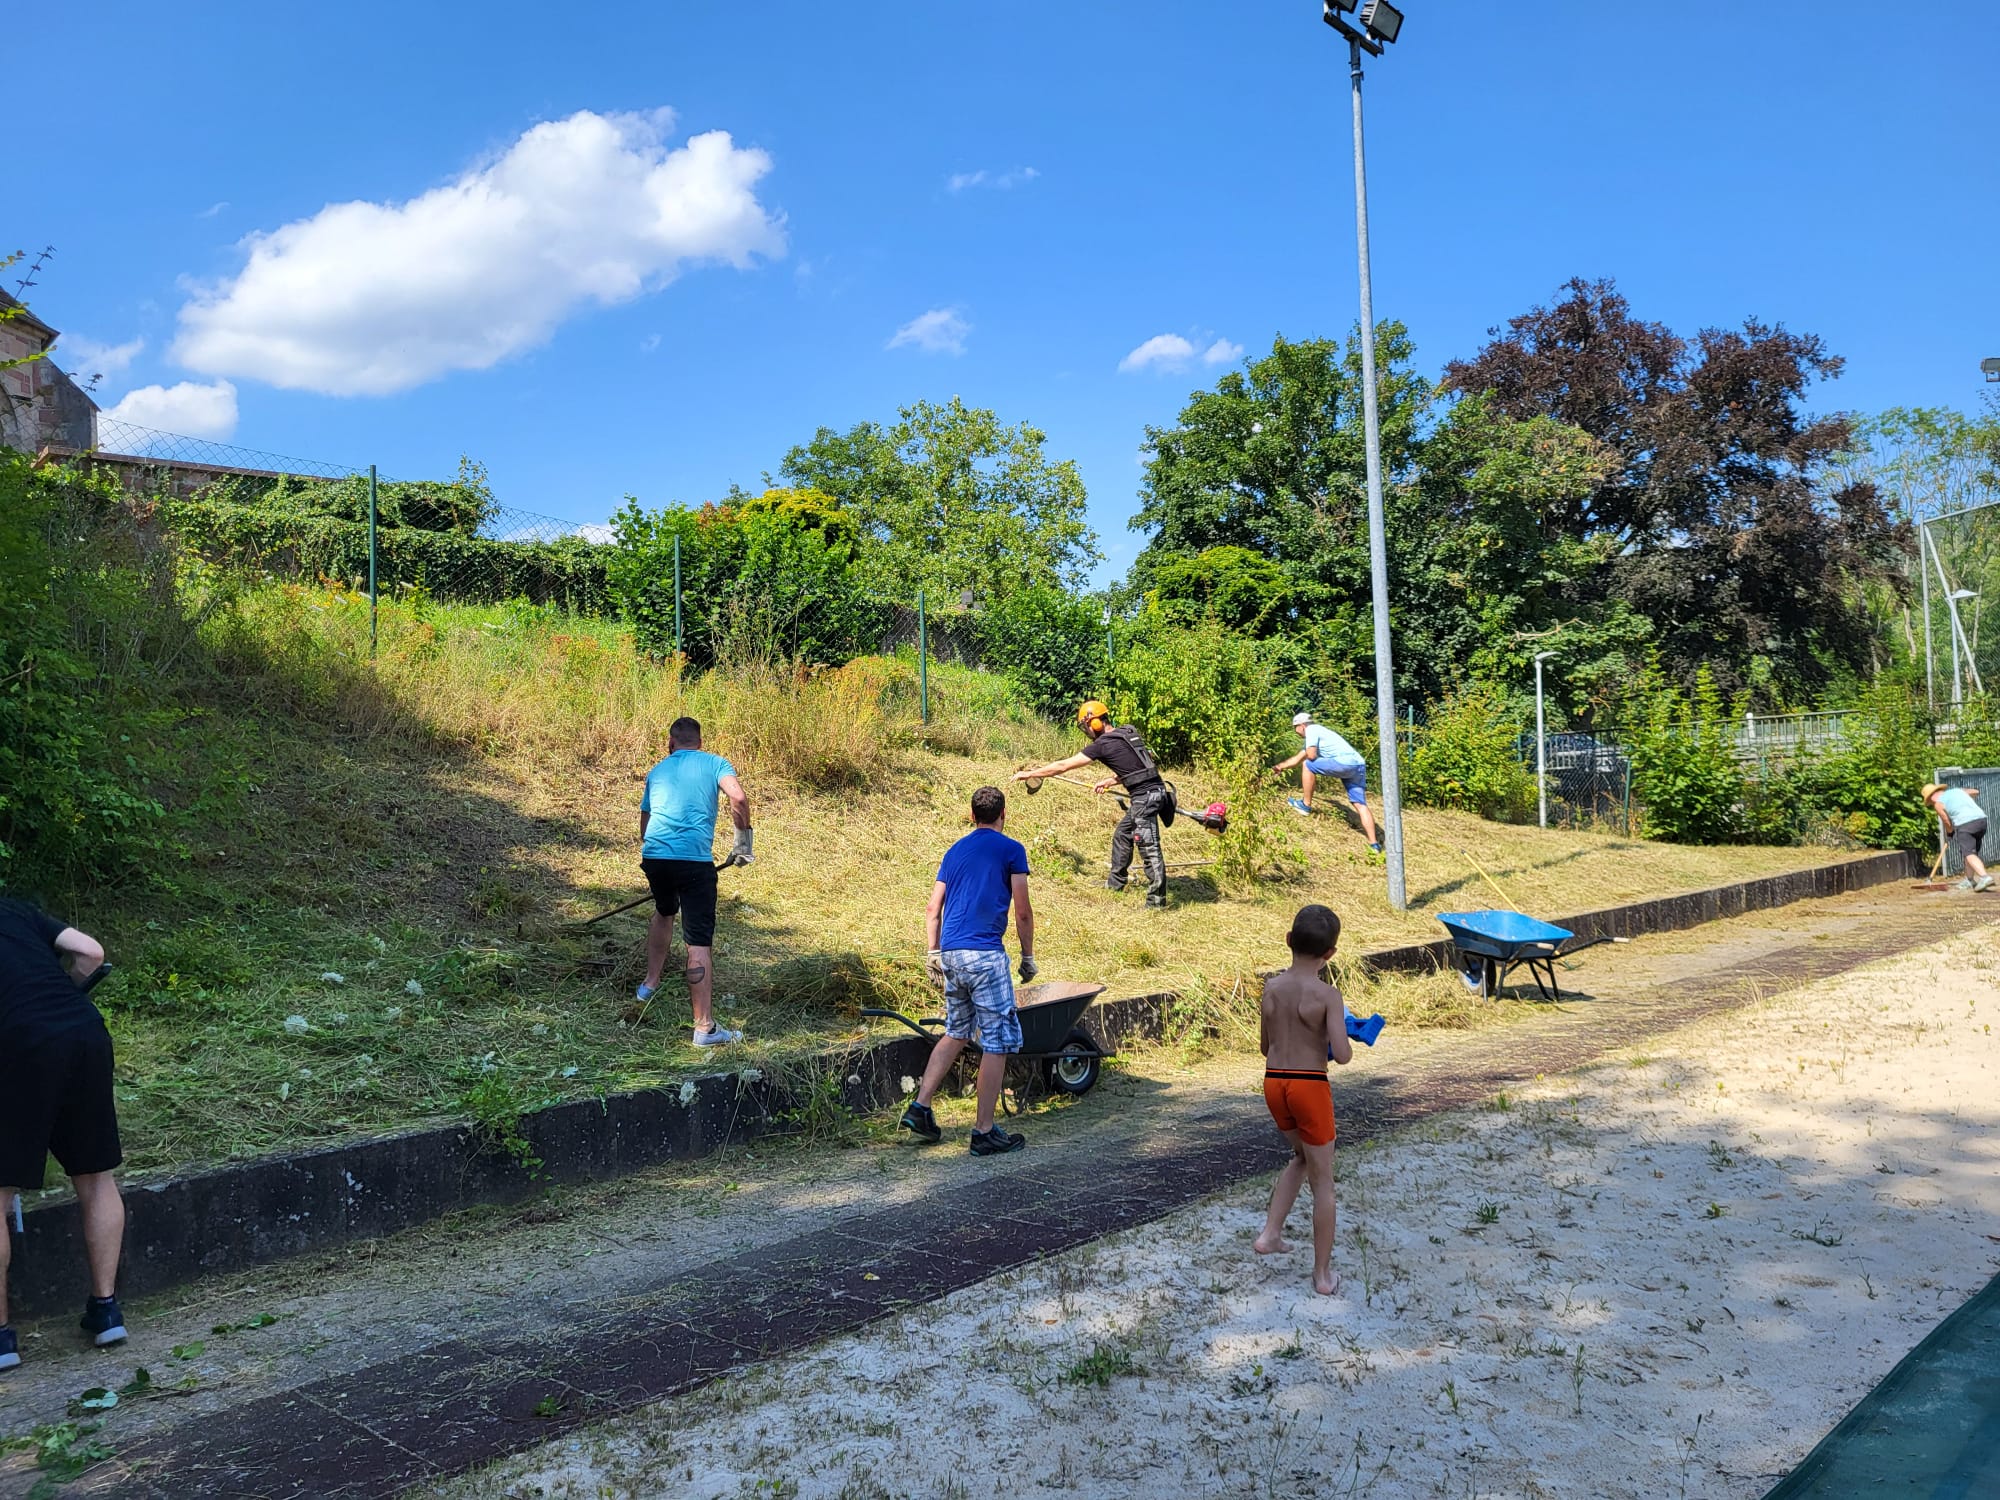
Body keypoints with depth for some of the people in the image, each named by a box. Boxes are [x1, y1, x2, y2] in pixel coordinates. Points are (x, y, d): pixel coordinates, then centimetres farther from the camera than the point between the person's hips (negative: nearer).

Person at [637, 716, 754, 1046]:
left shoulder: (656, 771, 22)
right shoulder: (714, 763, 10)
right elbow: (738, 798, -10)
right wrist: (743, 840, -1)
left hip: (653, 855, 4)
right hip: (694, 859, -4)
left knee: (664, 911, 34)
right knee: (700, 943, -4)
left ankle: (650, 983, 42)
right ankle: (705, 1028, -5)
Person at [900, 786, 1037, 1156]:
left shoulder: (954, 851, 16)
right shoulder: (1011, 850, -1)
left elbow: (932, 909, 14)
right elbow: (1023, 912, -3)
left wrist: (933, 953, 20)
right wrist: (1028, 956, 7)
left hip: (950, 954, 7)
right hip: (985, 954, -7)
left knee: (956, 1032, 21)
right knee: (999, 1041, 1)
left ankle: (920, 1106, 15)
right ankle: (984, 1132, 2)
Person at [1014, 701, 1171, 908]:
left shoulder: (1103, 744, -11)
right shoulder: (1127, 733, 13)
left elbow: (1063, 766, -6)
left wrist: (1028, 774, 1)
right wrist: (1109, 782, 19)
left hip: (1145, 796, -10)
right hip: (1150, 791, 10)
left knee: (1148, 847, -7)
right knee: (1122, 835, 22)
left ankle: (1157, 898, -4)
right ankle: (1115, 882, 33)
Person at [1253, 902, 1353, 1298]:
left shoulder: (1272, 987, 1)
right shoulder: (1328, 995, -15)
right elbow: (1342, 1055, -20)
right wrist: (1341, 1038, 2)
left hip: (1274, 1083, 5)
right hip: (1310, 1087, -5)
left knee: (1302, 1157, 30)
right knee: (1322, 1181, 9)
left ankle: (1270, 1234, 23)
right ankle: (1323, 1274, 17)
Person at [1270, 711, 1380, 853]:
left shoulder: (1311, 730, 4)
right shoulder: (1316, 731, 32)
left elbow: (1311, 755, -9)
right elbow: (1297, 759, 42)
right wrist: (1279, 766, 47)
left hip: (1346, 762, -9)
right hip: (1358, 766, 9)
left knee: (1308, 765, 2)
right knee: (1360, 805, 4)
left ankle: (1306, 805, 7)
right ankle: (1374, 844, -3)